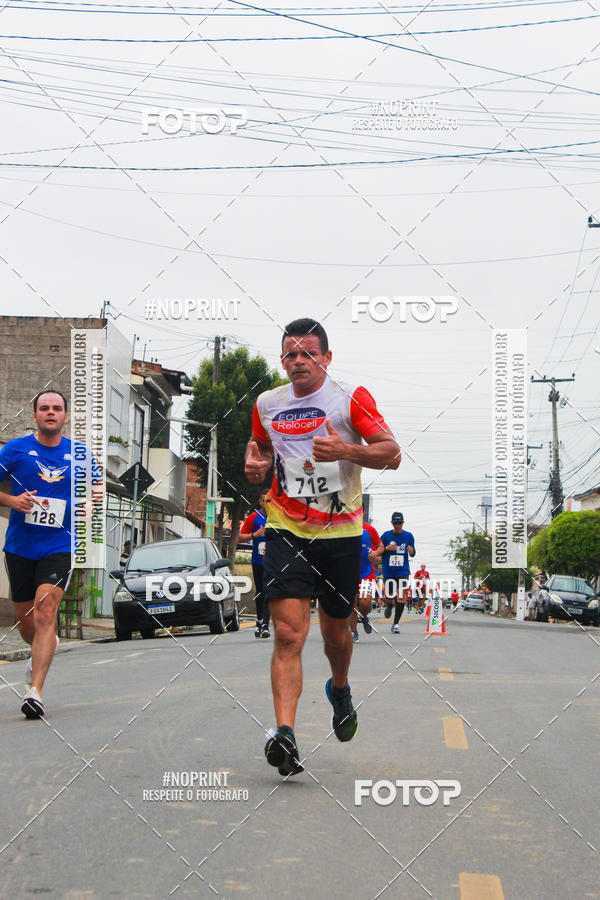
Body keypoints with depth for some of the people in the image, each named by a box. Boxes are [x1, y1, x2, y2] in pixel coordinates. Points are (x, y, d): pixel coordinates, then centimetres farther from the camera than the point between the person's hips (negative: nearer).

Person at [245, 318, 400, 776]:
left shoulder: (351, 398, -5)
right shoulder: (267, 404, 5)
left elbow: (392, 453, -9)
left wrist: (345, 450, -25)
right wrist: (255, 462, 2)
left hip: (341, 532, -1)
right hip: (286, 531, 1)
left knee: (336, 631, 13)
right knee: (288, 634, -15)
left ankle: (340, 690, 46)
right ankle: (285, 734, -22)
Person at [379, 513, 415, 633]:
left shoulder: (408, 536, 2)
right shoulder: (386, 535, -1)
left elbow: (412, 554, 12)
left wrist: (411, 551, -12)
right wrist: (387, 548, -18)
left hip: (403, 571, 0)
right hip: (388, 572, 0)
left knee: (401, 597, -13)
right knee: (389, 597, 8)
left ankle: (396, 624, -3)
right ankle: (389, 605, 47)